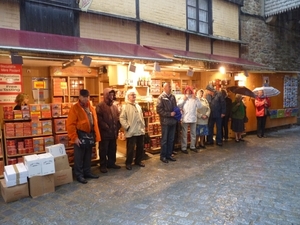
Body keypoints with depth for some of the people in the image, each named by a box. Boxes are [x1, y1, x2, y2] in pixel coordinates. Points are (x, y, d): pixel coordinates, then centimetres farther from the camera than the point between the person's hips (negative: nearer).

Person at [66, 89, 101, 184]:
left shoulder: (91, 108, 12)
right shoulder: (75, 108, -9)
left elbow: (95, 122, 15)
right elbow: (70, 124, -14)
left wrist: (96, 136, 10)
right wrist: (74, 137, -17)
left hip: (90, 135, 7)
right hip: (80, 136, -6)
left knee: (88, 156, 16)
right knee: (79, 157, 3)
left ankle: (87, 172, 28)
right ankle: (79, 175, 13)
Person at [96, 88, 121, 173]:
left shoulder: (115, 106, 13)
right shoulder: (100, 106, -8)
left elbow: (118, 117, 13)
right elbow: (99, 119, -15)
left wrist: (117, 127, 1)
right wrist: (107, 128, -17)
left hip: (114, 132, 7)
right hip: (104, 132, -6)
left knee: (113, 149, 15)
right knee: (103, 150, 3)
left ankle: (111, 163, 29)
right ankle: (103, 166, 14)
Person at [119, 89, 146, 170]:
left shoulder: (138, 106, 15)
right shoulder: (125, 107, -6)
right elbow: (122, 118, -12)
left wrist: (143, 126, 14)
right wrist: (127, 127, -16)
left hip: (140, 131, 7)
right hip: (131, 132, -6)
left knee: (140, 147, 14)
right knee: (131, 148, 0)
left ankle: (138, 160, 30)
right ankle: (128, 163, 15)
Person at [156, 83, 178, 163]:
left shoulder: (173, 96, 10)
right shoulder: (161, 97, -7)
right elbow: (159, 110, -15)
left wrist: (177, 113, -1)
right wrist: (170, 114, -17)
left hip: (173, 121, 6)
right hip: (165, 121, -6)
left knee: (171, 139, 12)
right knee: (164, 139, 4)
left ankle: (169, 154, 23)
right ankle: (163, 156, 15)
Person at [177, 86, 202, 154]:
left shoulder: (195, 99, 7)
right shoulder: (182, 99, 4)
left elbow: (200, 106, -5)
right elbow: (178, 106, -9)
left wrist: (196, 99, -11)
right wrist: (183, 99, -11)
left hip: (193, 119, 3)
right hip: (185, 119, -3)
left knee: (193, 134, 14)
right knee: (184, 134, 2)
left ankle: (192, 146, 28)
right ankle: (183, 148, 9)